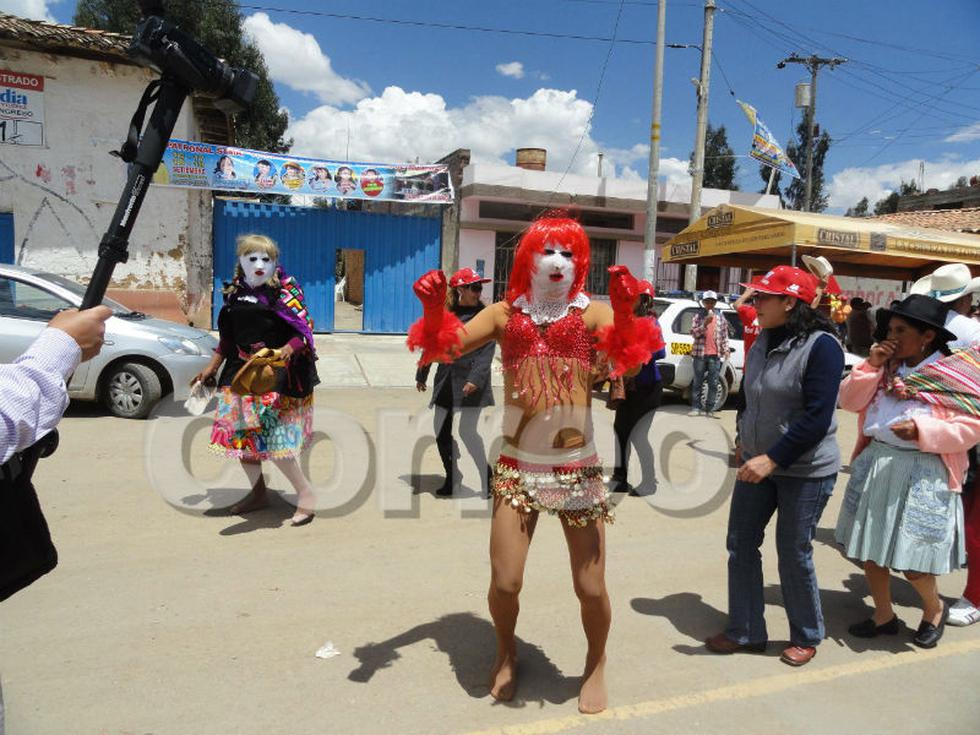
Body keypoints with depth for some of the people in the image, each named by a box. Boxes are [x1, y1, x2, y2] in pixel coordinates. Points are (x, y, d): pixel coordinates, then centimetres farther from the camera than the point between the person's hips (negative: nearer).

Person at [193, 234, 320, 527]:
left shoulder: (284, 291, -7)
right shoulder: (235, 294, 11)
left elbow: (304, 332, -12)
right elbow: (228, 339, 20)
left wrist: (289, 348, -32)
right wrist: (210, 370, 22)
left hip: (276, 373, -7)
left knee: (270, 435, -14)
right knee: (238, 433, 10)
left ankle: (305, 492, 3)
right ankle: (258, 492, 30)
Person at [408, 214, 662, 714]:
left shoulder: (592, 313, -2)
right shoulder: (506, 313, 2)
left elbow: (630, 357, -19)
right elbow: (446, 345, -4)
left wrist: (625, 312, -37)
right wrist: (434, 308, -24)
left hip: (578, 470, -1)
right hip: (517, 467, 1)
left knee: (591, 588, 5)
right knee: (504, 582, 3)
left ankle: (596, 665, 37)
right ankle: (506, 653, 37)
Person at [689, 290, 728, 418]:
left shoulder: (721, 319, 10)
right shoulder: (698, 316, 5)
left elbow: (724, 337, 11)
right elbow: (693, 332, -4)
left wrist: (726, 350, 0)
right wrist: (705, 324, -16)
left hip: (715, 355, 1)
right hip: (700, 354, -1)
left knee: (713, 384, 2)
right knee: (698, 382, 4)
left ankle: (710, 409, 9)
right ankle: (696, 408, 10)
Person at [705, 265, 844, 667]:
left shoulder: (821, 346, -17)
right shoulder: (764, 342, 5)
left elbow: (817, 418, -23)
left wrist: (772, 459, -26)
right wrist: (744, 440, 10)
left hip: (805, 471, -7)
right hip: (758, 463, 7)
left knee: (793, 554, 5)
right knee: (741, 545, 9)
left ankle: (806, 637, 29)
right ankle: (745, 632, 24)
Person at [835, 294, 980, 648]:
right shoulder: (886, 367, 9)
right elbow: (849, 402, 5)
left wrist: (922, 430, -22)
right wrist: (872, 365, -5)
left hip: (922, 473, -5)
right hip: (874, 463, 6)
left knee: (912, 559, -1)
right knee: (869, 547, 11)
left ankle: (934, 608, 32)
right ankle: (883, 615, 31)